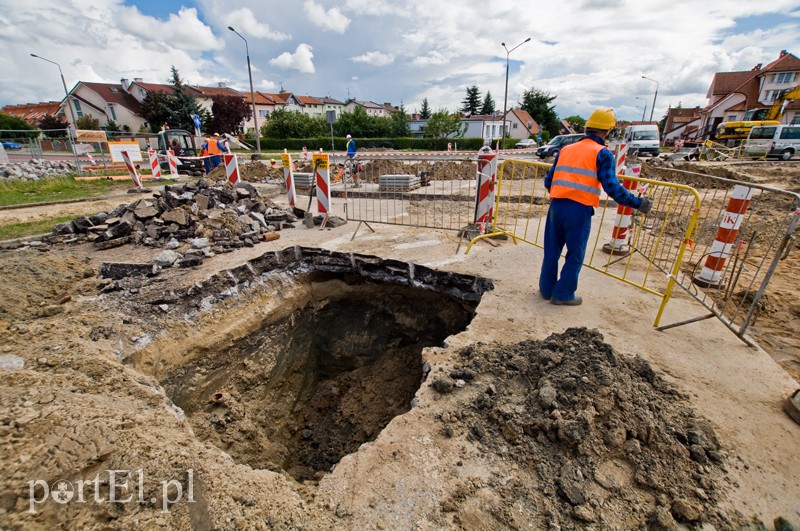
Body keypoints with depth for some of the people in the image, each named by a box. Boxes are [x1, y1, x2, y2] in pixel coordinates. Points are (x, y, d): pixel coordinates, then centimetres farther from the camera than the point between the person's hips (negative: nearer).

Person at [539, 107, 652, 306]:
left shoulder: (566, 149, 16)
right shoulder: (603, 154, 0)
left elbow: (548, 181, 16)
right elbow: (612, 187, -10)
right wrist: (638, 203, 0)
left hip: (556, 205, 5)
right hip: (580, 209, -4)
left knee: (551, 250, 15)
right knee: (575, 254, 9)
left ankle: (546, 289, 23)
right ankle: (563, 294, 15)